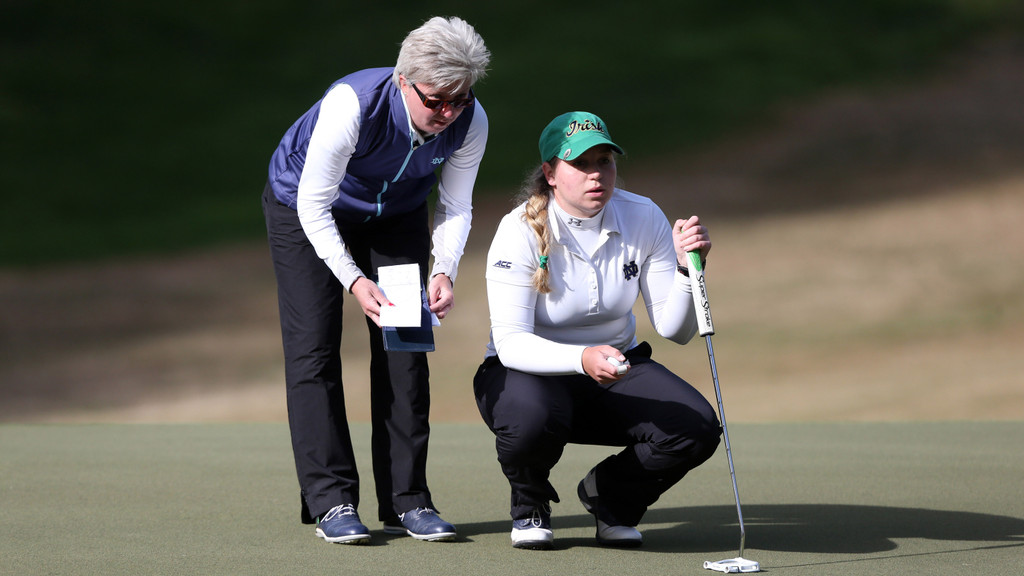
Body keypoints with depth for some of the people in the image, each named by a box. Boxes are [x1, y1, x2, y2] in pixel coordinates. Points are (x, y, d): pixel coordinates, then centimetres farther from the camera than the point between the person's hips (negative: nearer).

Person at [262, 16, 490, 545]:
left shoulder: (470, 121, -26)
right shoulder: (350, 106, -39)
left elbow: (454, 206, -10)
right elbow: (314, 206, -30)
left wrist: (445, 271, -27)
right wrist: (353, 280, -38)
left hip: (395, 218, 4)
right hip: (306, 210, -4)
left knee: (404, 352, -4)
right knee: (313, 349, -11)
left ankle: (406, 500, -1)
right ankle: (332, 501, -10)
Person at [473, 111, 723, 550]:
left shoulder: (644, 219, -9)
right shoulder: (520, 232, -19)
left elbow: (674, 330, -9)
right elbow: (510, 343, -26)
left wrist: (687, 267, -28)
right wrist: (582, 359, -44)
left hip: (618, 372, 4)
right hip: (528, 370, -4)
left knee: (696, 428, -23)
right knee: (534, 419, -40)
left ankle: (608, 494, 9)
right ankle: (530, 504, -1)